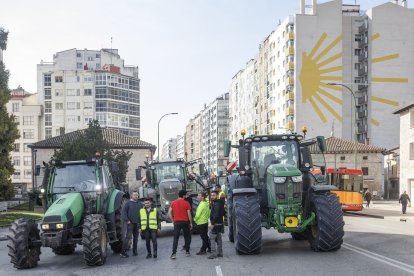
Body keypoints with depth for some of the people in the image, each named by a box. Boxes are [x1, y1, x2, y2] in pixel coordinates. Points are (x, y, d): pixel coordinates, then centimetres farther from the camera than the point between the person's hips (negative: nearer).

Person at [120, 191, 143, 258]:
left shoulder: (140, 204, 13)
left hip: (137, 223, 5)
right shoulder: (128, 203, -1)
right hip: (130, 223, -5)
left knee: (136, 237, 9)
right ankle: (123, 252, -12)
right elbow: (123, 212, -5)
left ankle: (134, 250, 18)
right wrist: (127, 220, -10)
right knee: (128, 236, -12)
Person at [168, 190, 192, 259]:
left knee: (175, 238, 1)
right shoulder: (186, 203, -4)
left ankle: (174, 253, -8)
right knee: (187, 237, 13)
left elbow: (169, 213, 2)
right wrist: (190, 223, 4)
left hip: (177, 222, 2)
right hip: (185, 222, -2)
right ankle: (187, 252, 17)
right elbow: (189, 214, -5)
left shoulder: (173, 203, 5)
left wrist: (173, 220, 10)